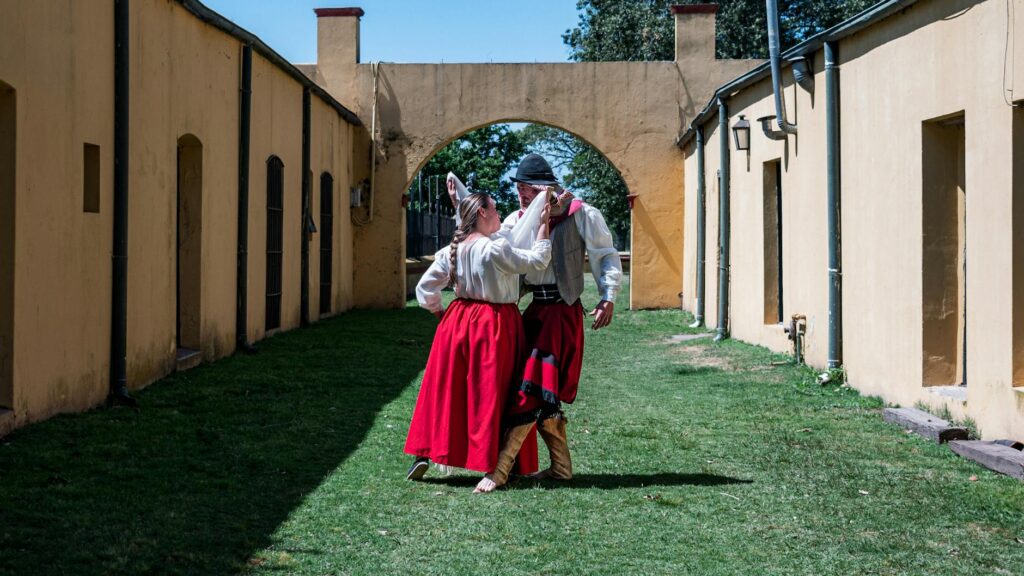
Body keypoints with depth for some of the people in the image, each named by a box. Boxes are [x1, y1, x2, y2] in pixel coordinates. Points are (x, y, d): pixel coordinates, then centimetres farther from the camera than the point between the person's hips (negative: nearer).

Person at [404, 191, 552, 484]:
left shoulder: (451, 251, 2)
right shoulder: (496, 249, -17)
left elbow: (425, 289, 4)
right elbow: (537, 261, -11)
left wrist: (439, 312, 18)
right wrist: (543, 225, -2)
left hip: (458, 321, 6)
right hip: (495, 326, -6)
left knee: (445, 389, 11)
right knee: (489, 394, 3)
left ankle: (423, 455, 12)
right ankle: (489, 463, 9)